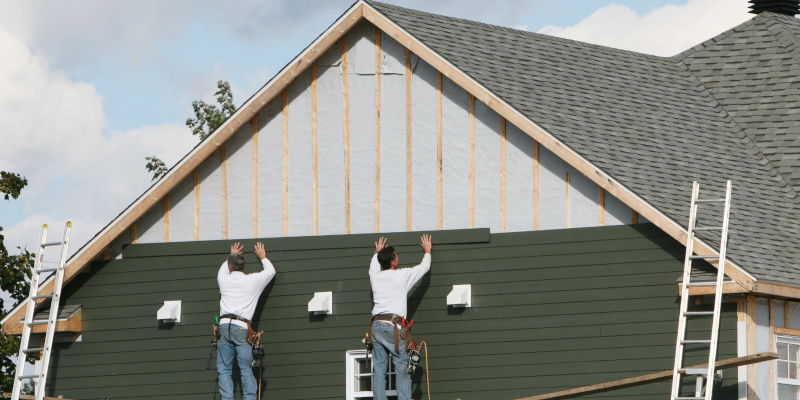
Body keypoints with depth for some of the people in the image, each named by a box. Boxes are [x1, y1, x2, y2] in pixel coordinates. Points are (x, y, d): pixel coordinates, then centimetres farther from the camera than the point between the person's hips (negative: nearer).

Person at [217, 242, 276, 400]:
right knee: (246, 369, -2)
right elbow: (270, 271, 29)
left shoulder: (224, 280, 12)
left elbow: (222, 270, 39)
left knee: (224, 369, 2)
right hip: (242, 328, -1)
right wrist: (262, 257, 47)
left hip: (224, 326, 1)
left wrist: (231, 257, 56)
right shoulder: (253, 281, 9)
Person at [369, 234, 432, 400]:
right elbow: (424, 267, 15)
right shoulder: (402, 276, -1)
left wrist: (378, 252, 57)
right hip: (393, 326, -5)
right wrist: (427, 251, 35)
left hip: (376, 326, 5)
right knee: (402, 368, -2)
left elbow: (374, 266, 38)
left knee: (378, 369, 4)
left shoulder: (375, 276, 11)